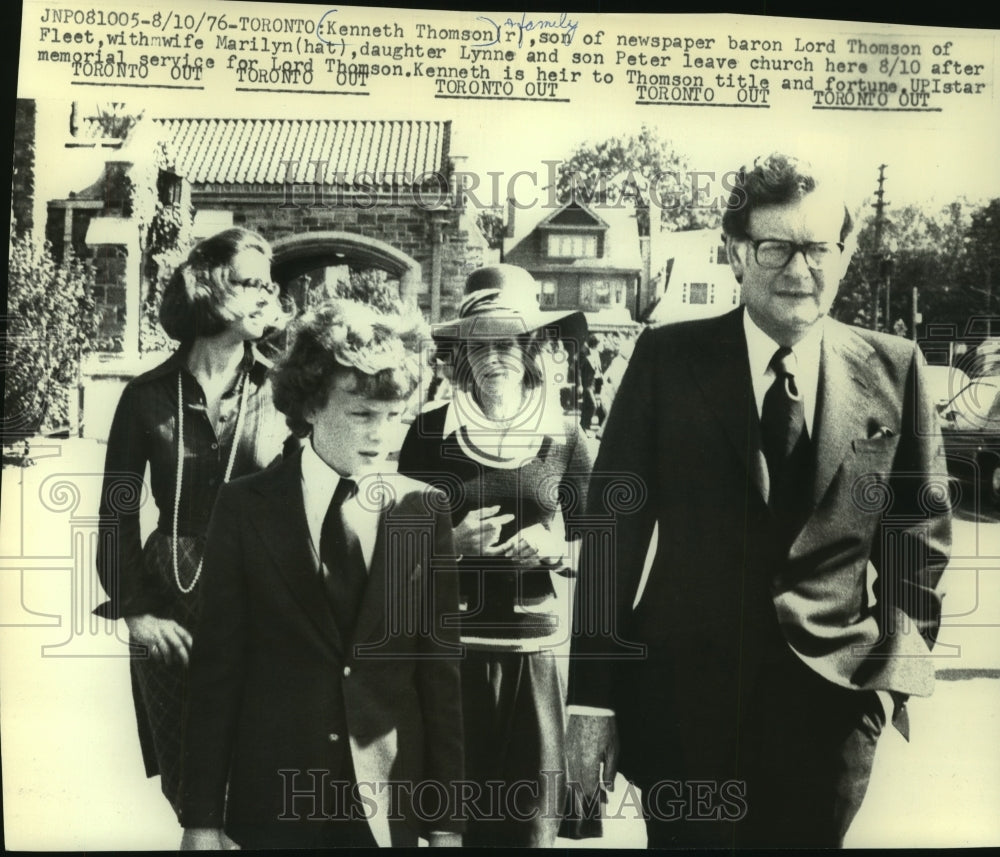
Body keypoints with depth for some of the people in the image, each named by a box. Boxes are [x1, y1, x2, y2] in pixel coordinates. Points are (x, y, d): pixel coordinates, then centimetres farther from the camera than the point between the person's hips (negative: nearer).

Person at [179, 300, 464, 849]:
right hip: (272, 798, -1)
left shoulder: (423, 510, -3)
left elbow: (438, 667, -1)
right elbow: (216, 664, -4)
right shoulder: (245, 507, -5)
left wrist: (446, 817, 0)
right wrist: (202, 815, -4)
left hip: (389, 803, 1)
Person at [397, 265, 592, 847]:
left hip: (539, 645, 1)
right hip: (451, 643, 0)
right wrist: (451, 542, -12)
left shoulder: (565, 435, 2)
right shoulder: (430, 432, 0)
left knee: (533, 816, 8)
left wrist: (558, 550, -12)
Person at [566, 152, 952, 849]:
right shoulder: (667, 358, -4)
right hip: (683, 693, -1)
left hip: (832, 702, 2)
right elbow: (615, 524, -5)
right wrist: (592, 698, -7)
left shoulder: (894, 370, 1)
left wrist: (901, 666, -1)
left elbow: (920, 529, 9)